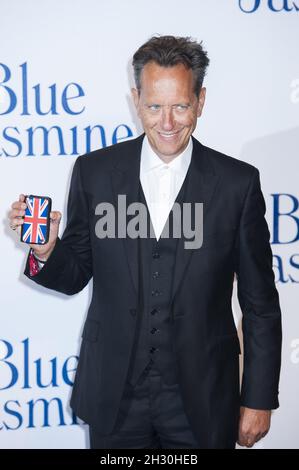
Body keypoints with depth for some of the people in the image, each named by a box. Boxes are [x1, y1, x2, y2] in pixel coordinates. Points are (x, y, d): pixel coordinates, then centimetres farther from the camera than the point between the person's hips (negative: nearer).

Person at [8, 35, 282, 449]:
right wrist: (46, 252, -17)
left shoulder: (237, 182, -7)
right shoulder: (94, 171, -3)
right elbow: (75, 275, 5)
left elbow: (260, 303, -2)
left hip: (201, 401, -1)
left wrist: (259, 399, 0)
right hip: (114, 396, 1)